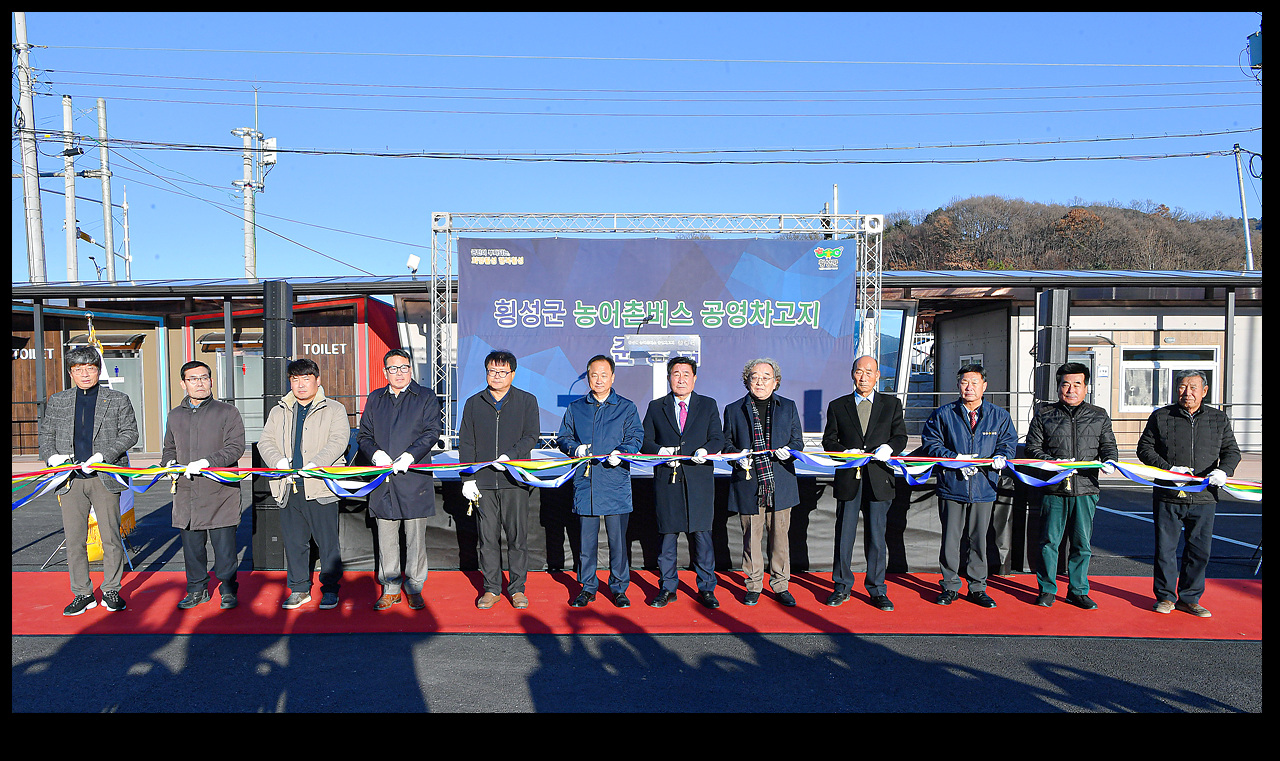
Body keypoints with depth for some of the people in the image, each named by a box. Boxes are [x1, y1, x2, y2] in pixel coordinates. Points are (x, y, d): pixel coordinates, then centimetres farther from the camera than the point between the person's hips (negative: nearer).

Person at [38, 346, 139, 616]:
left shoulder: (118, 399, 5)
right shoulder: (56, 401, 13)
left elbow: (130, 432, 1)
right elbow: (44, 433, 16)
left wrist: (103, 456, -11)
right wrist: (51, 455, -4)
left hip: (105, 478, -2)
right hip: (70, 479, 2)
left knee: (111, 537, 2)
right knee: (74, 540, 5)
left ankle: (111, 591, 15)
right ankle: (82, 594, 18)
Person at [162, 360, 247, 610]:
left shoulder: (227, 412, 1)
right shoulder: (175, 416, 16)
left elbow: (235, 447, -8)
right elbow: (169, 448, 26)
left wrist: (207, 462, -19)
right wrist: (170, 462, 5)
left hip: (220, 491, -4)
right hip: (186, 493, 4)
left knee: (224, 543, -1)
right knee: (191, 544, 10)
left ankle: (227, 589, 14)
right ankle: (197, 589, 24)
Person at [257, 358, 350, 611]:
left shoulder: (334, 409, 4)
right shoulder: (278, 412, 17)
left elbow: (339, 440, -8)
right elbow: (265, 442, 11)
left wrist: (316, 463, -21)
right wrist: (278, 460, -10)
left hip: (320, 486, -4)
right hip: (289, 487, 4)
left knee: (327, 540, 0)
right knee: (293, 540, 10)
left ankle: (330, 589, 13)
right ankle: (299, 588, 23)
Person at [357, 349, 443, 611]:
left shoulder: (426, 398, 5)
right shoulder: (375, 399, 15)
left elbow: (432, 431, -5)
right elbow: (363, 435, 14)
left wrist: (409, 455, -18)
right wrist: (376, 453, -7)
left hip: (414, 477, -3)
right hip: (383, 478, 3)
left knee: (415, 537, 2)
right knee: (386, 538, 8)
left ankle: (414, 588, 15)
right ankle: (390, 589, 20)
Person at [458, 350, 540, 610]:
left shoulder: (527, 401, 7)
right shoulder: (474, 403, 12)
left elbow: (531, 436, -1)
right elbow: (466, 443, 10)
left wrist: (510, 456, -16)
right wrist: (467, 478, 2)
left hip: (515, 480, -2)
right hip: (483, 481, 2)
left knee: (518, 536, 1)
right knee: (488, 537, 5)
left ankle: (517, 588, 14)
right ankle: (492, 588, 17)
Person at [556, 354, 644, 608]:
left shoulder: (626, 407, 8)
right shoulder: (575, 408, 14)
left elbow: (636, 437, 4)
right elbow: (563, 437, 17)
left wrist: (622, 453, -15)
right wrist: (575, 448, -4)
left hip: (616, 484, -2)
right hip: (584, 481, 2)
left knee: (618, 539, 1)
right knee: (586, 538, 6)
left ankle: (619, 588, 15)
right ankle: (587, 587, 19)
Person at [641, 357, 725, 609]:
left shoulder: (709, 406, 11)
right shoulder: (656, 407, 12)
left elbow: (718, 439, 4)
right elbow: (644, 441, 9)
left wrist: (705, 450, -17)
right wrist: (660, 451, -12)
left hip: (699, 480, -1)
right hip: (667, 480, 1)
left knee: (701, 534, -1)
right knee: (667, 534, 5)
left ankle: (706, 589, 12)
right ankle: (667, 587, 18)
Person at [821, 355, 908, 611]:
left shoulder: (892, 404, 10)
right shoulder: (837, 406, 9)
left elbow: (901, 436, 7)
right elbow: (829, 441, 8)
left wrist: (889, 448, -14)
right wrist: (845, 452, -11)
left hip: (879, 479, 0)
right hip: (848, 478, 0)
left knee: (877, 537, 4)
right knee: (844, 535, 5)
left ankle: (877, 590, 16)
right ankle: (842, 587, 18)